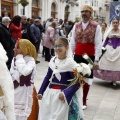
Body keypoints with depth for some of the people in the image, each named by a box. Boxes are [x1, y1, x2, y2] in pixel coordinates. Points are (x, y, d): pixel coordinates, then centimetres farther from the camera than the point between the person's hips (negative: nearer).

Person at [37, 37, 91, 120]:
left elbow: (77, 83, -15)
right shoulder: (53, 60, 3)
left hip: (62, 95, -6)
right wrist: (41, 92, 11)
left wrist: (65, 94, -24)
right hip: (49, 94, 6)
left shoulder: (70, 63, -15)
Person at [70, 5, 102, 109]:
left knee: (86, 79, 9)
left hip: (89, 57, -3)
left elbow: (98, 44, -9)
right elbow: (72, 42, 7)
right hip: (77, 56, 3)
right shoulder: (76, 26, 6)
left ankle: (84, 101, 25)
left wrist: (96, 60, -14)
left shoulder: (96, 27, -6)